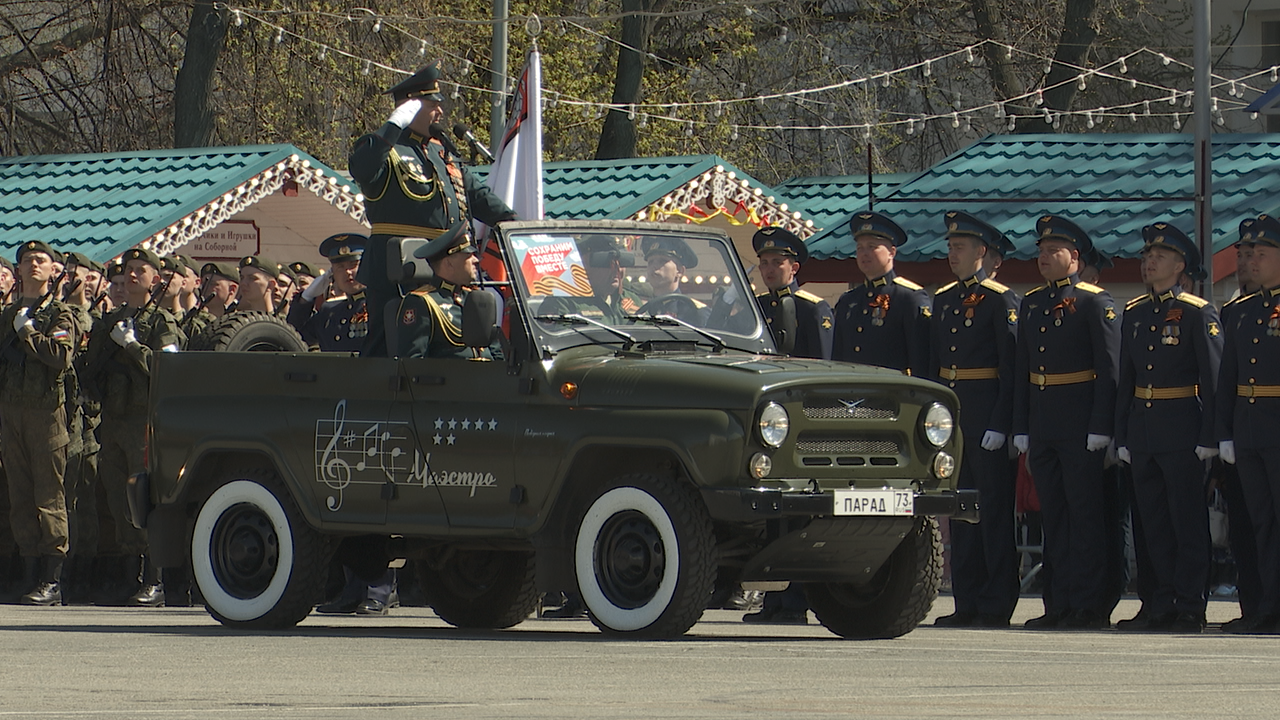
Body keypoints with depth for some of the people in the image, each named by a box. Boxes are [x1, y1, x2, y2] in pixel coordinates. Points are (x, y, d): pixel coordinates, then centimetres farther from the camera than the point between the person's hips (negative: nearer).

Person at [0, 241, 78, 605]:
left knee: (49, 496, -7)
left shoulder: (59, 315, 3)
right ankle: (33, 573, 6)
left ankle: (52, 581, -9)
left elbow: (62, 356, -14)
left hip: (46, 411, -6)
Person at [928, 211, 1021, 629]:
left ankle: (997, 605, -2)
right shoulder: (942, 300, 14)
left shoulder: (1000, 300, -6)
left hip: (986, 412, -7)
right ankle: (966, 604, 11)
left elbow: (1011, 370, -10)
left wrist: (999, 425, -16)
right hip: (949, 411, 7)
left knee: (993, 508, -4)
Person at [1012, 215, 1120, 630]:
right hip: (1042, 424, 7)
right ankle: (1059, 605, 10)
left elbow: (1110, 370, -9)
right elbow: (1021, 369, 16)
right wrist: (1021, 429, 10)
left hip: (1080, 424, -7)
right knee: (1053, 516, 8)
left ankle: (1090, 606, -3)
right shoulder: (1031, 304, 14)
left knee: (1085, 513, -4)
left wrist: (1100, 428, -15)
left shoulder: (1094, 303, -5)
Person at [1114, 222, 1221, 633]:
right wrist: (1122, 436, 11)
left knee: (1188, 522, -3)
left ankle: (1189, 609, 0)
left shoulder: (1198, 313, -5)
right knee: (1154, 523, 8)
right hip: (1142, 428, 6)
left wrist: (1209, 437, -13)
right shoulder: (1134, 313, 13)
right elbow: (1125, 378, 15)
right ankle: (1160, 605, 13)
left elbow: (1212, 378, -8)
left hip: (1181, 428, -6)